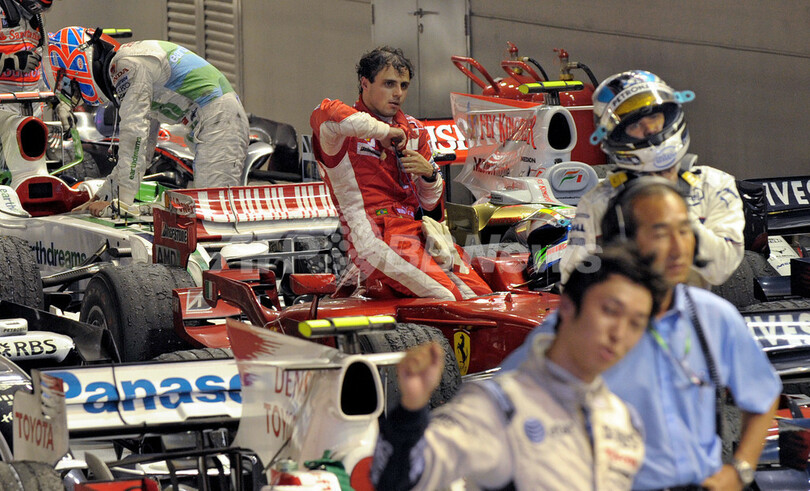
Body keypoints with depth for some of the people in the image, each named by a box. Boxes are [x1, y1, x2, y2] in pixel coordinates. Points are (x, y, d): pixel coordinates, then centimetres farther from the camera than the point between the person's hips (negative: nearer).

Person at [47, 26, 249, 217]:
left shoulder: (126, 64, -10)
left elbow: (133, 134, -18)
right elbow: (144, 146, 27)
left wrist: (122, 201, -19)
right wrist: (103, 195, 24)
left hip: (217, 116, -10)